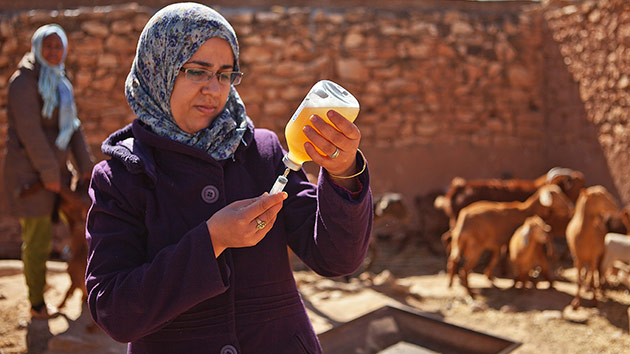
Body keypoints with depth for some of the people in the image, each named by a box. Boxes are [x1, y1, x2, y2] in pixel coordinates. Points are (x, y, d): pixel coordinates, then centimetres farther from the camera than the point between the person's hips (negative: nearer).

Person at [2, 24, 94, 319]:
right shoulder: (24, 81, -14)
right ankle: (37, 305, 15)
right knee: (37, 241, 0)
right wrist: (50, 174, -18)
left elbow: (72, 127, 13)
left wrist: (85, 167, 9)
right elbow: (30, 132, -20)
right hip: (30, 172, -8)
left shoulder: (60, 83, 13)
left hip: (54, 169, 8)